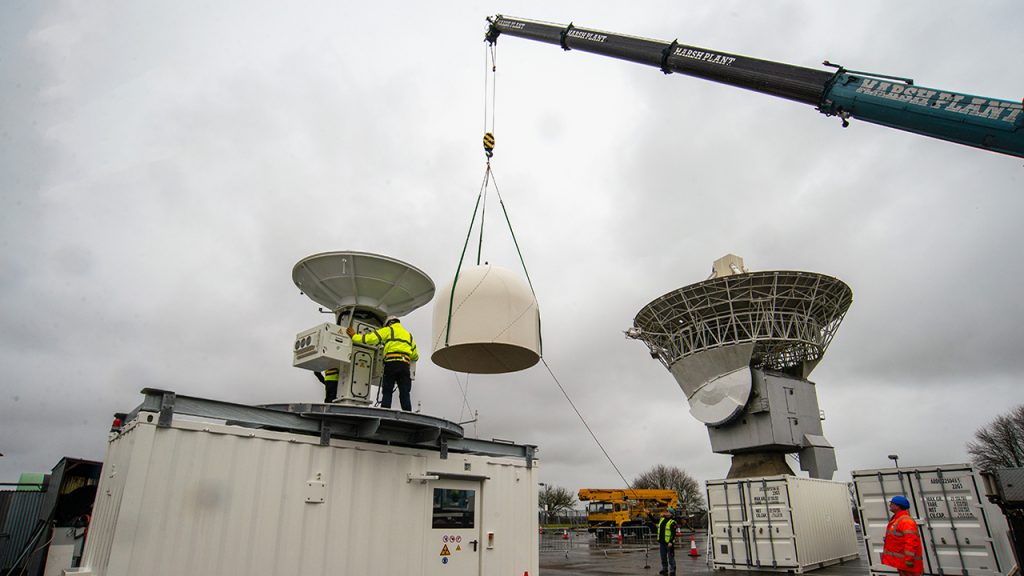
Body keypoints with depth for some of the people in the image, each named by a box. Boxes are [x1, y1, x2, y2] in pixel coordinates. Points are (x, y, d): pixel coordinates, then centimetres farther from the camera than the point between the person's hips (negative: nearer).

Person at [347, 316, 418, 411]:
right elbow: (415, 356, 29)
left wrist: (354, 336, 13)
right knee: (405, 394, 1)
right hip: (405, 365, 3)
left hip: (391, 363, -3)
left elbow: (371, 338, 2)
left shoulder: (388, 330, 13)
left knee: (387, 392, 1)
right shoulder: (408, 335, 28)